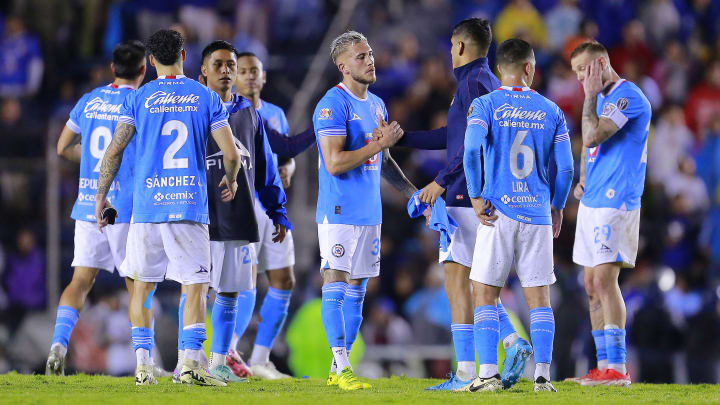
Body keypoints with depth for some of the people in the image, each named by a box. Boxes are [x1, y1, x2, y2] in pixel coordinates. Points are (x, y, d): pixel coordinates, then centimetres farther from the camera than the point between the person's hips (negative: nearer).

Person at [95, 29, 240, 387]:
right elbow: (230, 154, -2)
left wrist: (101, 196, 9)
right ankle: (191, 362, -12)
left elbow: (114, 150, -2)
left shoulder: (138, 99, 4)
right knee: (196, 286, 1)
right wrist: (230, 181, 19)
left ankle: (142, 364, 6)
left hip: (147, 205, 1)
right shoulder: (206, 98, 3)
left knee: (142, 287, 12)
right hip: (191, 206, -1)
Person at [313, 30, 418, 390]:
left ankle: (339, 368, 13)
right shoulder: (333, 105, -12)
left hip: (369, 211, 8)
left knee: (356, 290, 9)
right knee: (336, 284, -8)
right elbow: (334, 164, -20)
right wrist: (380, 143, -18)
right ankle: (341, 366, -10)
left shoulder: (376, 105, 15)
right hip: (339, 211, -8)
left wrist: (412, 192, 18)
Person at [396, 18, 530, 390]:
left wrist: (441, 181, -17)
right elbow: (451, 136, 28)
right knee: (470, 282, 13)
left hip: (468, 195, -10)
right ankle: (513, 344, 2)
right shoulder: (487, 82, 20)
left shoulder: (474, 81, -11)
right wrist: (398, 138, 29)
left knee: (457, 280, -8)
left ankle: (466, 372, -10)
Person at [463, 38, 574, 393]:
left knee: (485, 295, 3)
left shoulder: (485, 106, -1)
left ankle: (488, 374, -5)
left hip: (498, 213, -2)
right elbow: (565, 168, 4)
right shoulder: (550, 111, 6)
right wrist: (557, 207, 17)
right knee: (539, 297, 7)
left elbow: (472, 151, -17)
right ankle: (543, 375, 1)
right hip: (538, 215, 2)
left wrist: (476, 197, -9)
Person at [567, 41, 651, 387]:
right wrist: (582, 180, 10)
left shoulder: (627, 96, -12)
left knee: (604, 280, -14)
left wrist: (590, 95, -12)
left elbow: (592, 137, -22)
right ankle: (604, 365, 11)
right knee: (593, 286, 8)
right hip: (592, 201, 10)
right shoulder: (603, 99, 18)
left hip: (615, 203, -10)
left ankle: (617, 368, -16)